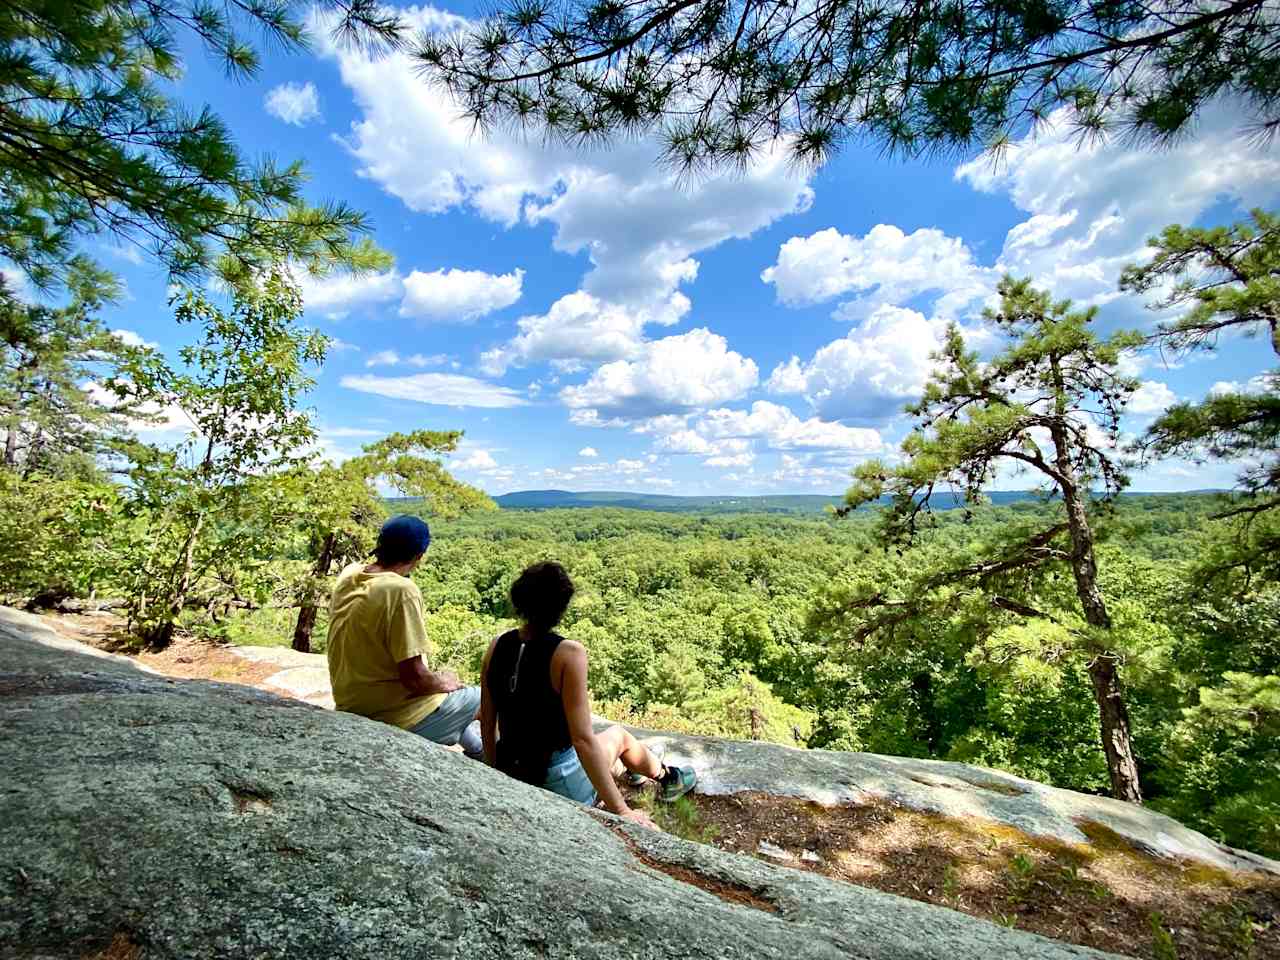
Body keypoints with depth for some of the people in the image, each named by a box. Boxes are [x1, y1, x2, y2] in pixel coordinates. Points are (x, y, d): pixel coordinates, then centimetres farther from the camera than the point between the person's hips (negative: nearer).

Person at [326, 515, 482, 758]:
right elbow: (414, 678, -25)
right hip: (388, 721, -8)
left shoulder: (348, 574, -5)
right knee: (479, 698, 11)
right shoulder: (402, 590, -28)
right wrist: (444, 683, -8)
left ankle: (480, 749, 38)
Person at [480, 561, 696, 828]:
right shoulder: (568, 653, -24)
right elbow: (583, 740, -26)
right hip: (559, 785, -5)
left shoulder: (497, 646, -8)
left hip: (510, 783, 5)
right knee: (618, 735, 24)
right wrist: (620, 810, -19)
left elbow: (487, 723, 2)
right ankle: (667, 778, 48)